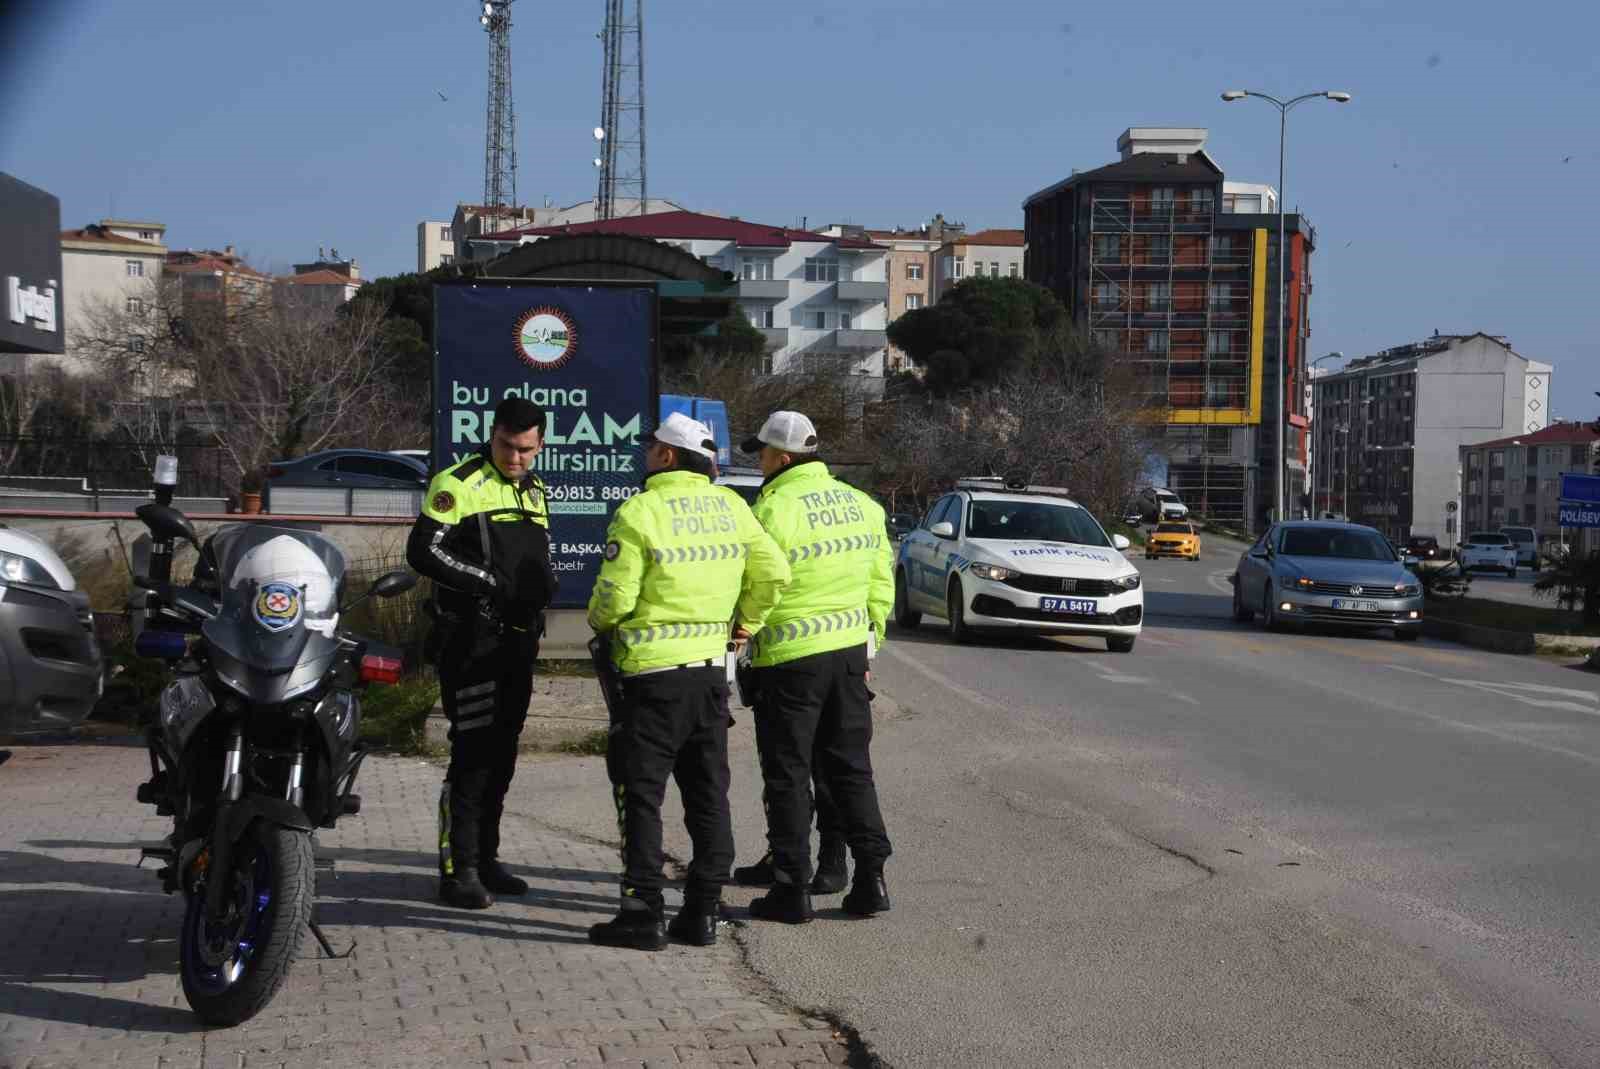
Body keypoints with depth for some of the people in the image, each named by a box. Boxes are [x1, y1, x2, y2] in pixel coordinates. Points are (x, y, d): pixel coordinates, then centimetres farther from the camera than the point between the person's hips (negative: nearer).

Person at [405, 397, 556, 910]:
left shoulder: (535, 489, 17)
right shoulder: (459, 483, -8)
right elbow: (422, 550, -16)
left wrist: (544, 582, 4)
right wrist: (489, 581, -19)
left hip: (517, 639, 8)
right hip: (472, 640, -8)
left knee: (501, 753, 13)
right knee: (472, 753, -10)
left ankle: (484, 858, 22)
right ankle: (458, 869, -6)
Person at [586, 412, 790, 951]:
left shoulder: (639, 512, -13)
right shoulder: (730, 506, 6)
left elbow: (614, 597, -14)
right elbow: (773, 571, 6)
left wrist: (599, 621, 7)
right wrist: (747, 622, 19)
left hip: (655, 671, -6)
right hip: (712, 668, 6)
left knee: (640, 792, 2)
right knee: (708, 794, 12)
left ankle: (643, 911, 1)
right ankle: (703, 911, 15)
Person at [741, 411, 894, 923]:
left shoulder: (774, 508, -16)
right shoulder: (860, 504, 7)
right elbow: (881, 585, 11)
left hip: (790, 657, -6)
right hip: (850, 651, 6)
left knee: (788, 776, 4)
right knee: (851, 767, 15)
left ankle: (791, 889, 8)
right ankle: (870, 879, 13)